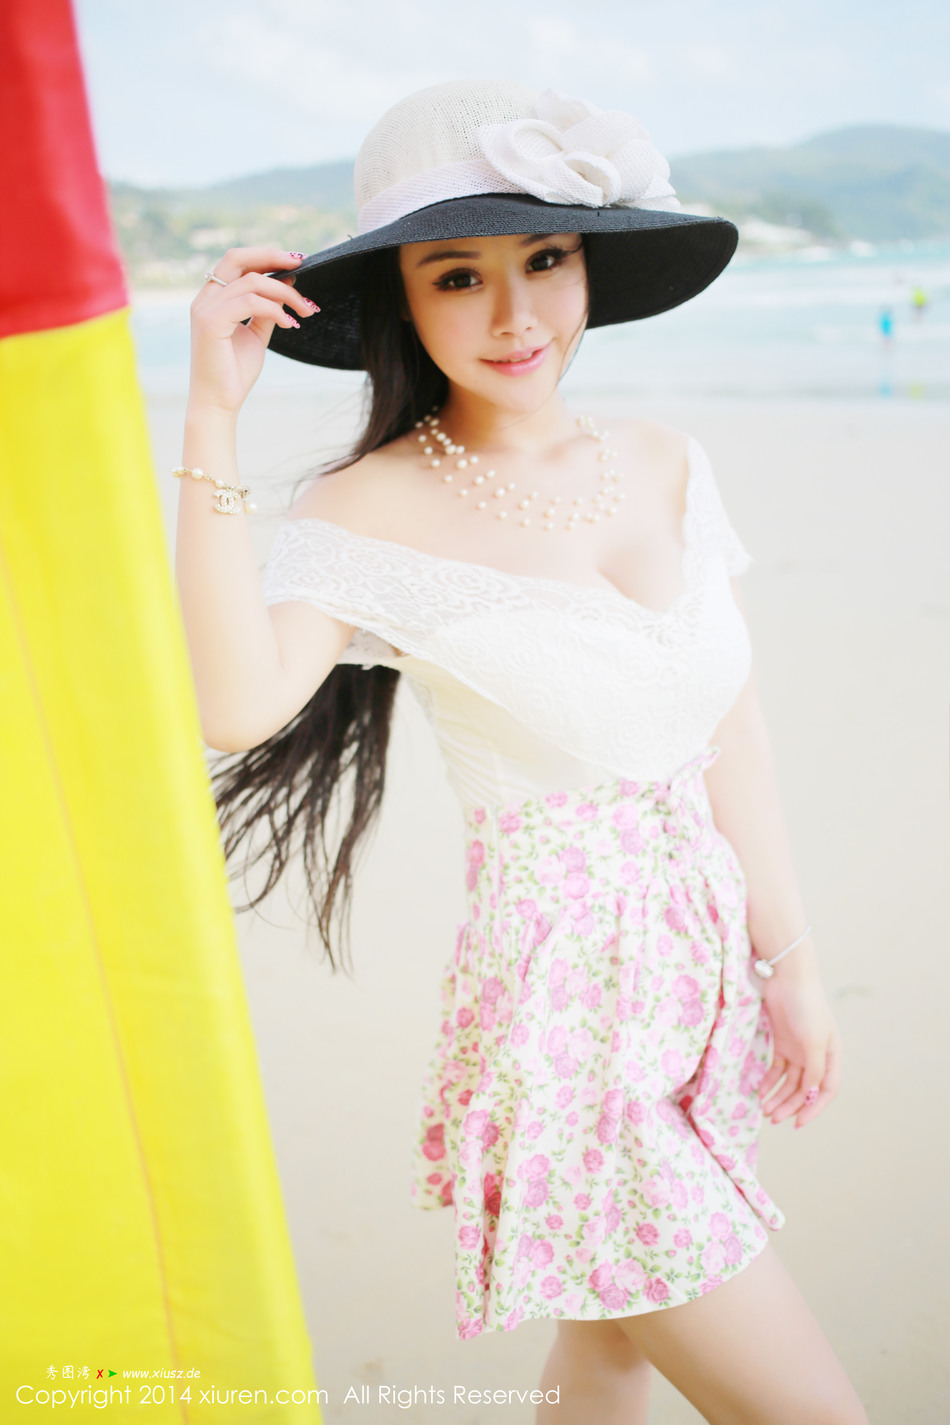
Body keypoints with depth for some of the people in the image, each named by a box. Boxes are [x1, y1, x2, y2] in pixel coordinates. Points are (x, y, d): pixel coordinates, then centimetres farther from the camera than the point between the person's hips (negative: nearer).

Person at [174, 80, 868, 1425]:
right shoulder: (377, 511, -14)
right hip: (563, 998, -6)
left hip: (704, 966, 6)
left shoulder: (666, 464, 3)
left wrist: (792, 962, 10)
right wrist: (214, 415, -29)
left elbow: (732, 734, 7)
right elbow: (234, 701, -32)